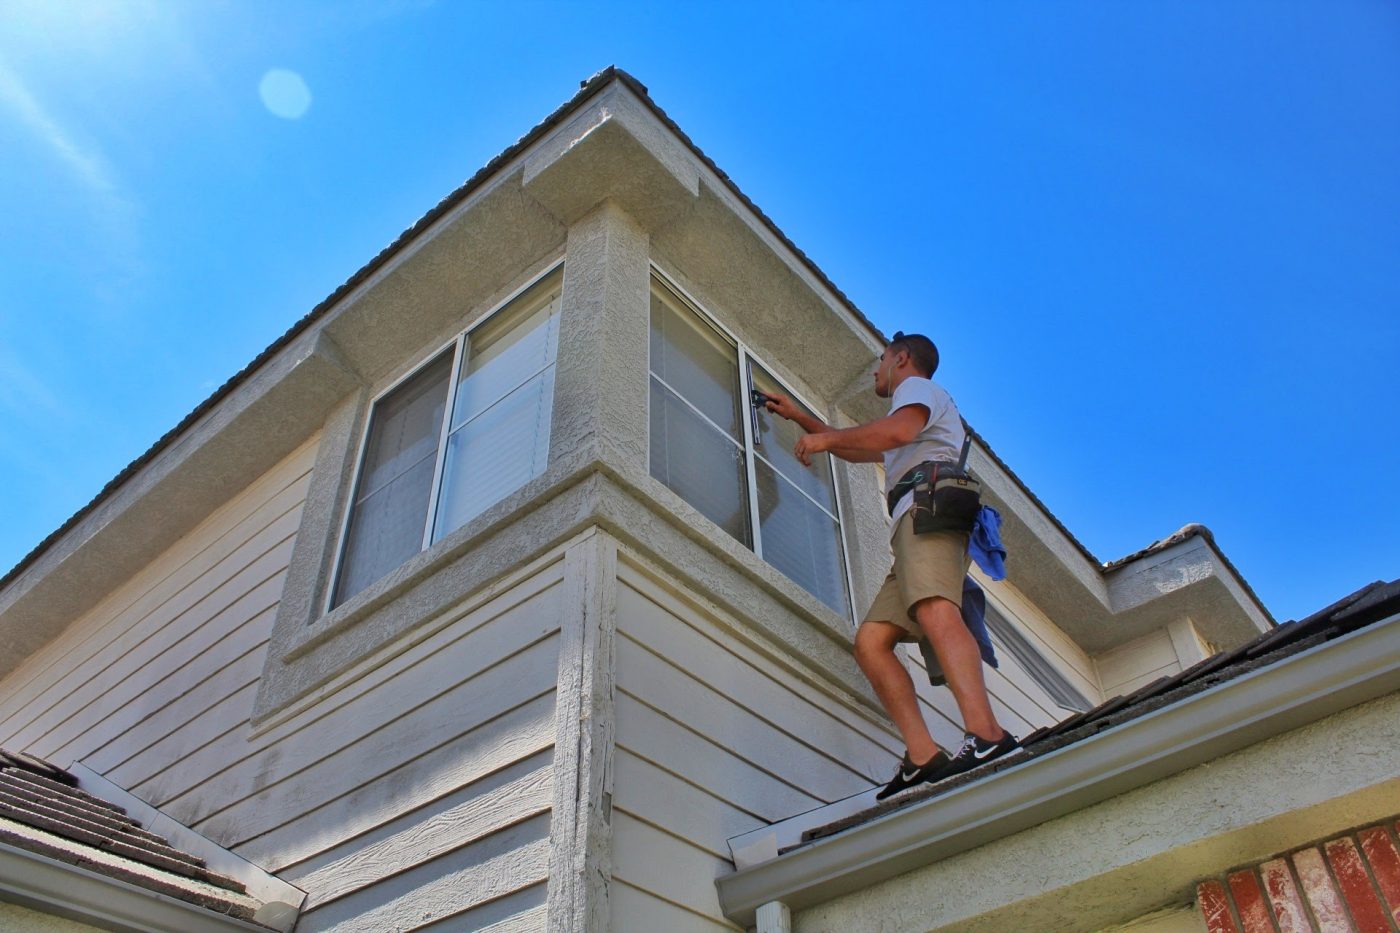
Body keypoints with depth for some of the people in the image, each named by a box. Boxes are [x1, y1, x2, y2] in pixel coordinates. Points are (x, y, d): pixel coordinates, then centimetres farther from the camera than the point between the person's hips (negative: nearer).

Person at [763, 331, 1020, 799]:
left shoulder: (918, 385, 14)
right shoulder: (911, 420, 43)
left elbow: (899, 430, -11)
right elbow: (854, 450, 53)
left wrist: (824, 438, -3)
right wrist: (799, 417, 52)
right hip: (914, 527, 9)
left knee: (934, 610, -33)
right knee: (870, 641, -4)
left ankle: (986, 735, -52)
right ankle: (923, 756, -17)